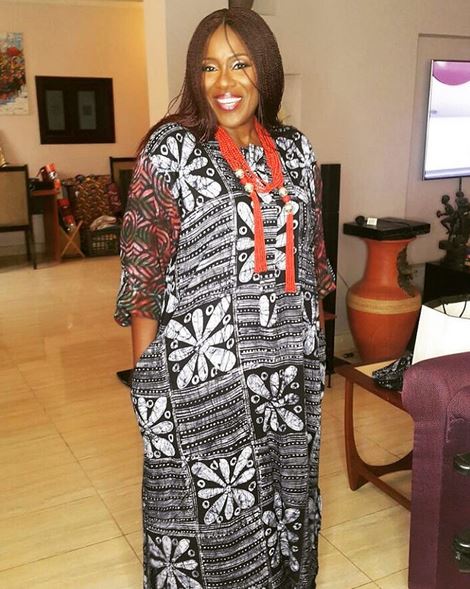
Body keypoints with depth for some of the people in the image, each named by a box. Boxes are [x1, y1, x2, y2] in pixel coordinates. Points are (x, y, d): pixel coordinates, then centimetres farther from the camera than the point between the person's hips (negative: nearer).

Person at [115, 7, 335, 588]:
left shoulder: (295, 151, 6)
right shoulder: (170, 148, -7)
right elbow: (144, 269, -8)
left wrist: (313, 344, 13)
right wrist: (147, 382, -8)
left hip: (290, 367, 5)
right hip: (202, 373, -4)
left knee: (286, 490, 19)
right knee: (211, 504, 10)